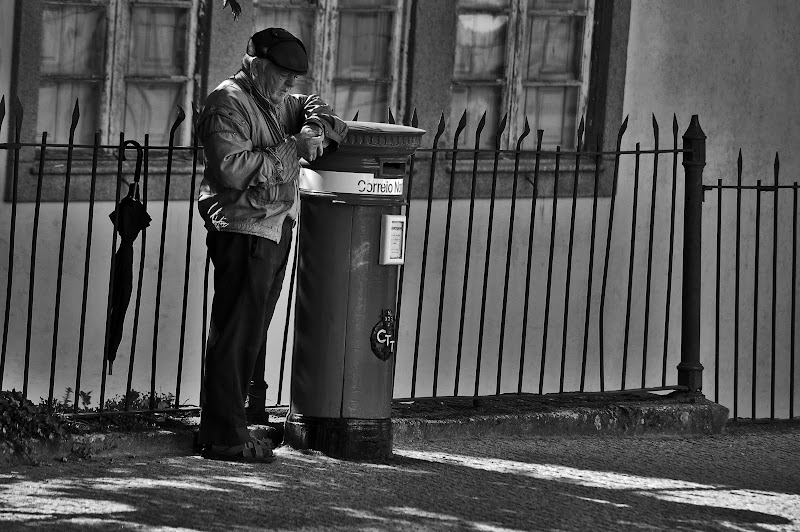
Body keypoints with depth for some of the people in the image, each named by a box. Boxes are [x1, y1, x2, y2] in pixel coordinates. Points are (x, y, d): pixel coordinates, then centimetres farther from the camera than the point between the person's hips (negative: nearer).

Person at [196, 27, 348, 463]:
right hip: (242, 228, -10)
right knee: (235, 336, -8)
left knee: (250, 336, 11)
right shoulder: (228, 104, -11)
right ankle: (224, 438, -7)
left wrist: (315, 125, 5)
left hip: (274, 231, 10)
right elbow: (233, 169, -21)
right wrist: (291, 149, -18)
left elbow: (311, 105, 29)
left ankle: (226, 428, 16)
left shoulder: (274, 102, 17)